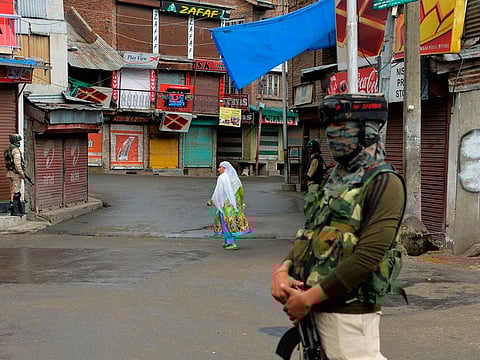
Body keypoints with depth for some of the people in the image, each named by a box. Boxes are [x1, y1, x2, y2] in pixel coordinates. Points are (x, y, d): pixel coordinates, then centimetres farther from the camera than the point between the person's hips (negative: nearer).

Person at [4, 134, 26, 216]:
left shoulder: (7, 150, 16)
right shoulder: (15, 149, -13)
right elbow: (17, 163, -22)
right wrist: (22, 173, -17)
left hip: (9, 173, 10)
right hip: (16, 173, -10)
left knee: (14, 192, 12)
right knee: (15, 193, -7)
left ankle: (20, 209, 18)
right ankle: (14, 211, -6)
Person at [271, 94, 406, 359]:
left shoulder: (383, 182, -12)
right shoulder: (337, 177, 14)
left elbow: (368, 255, -20)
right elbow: (310, 230, 15)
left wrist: (309, 297, -17)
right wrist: (283, 270, -3)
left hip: (348, 310, -8)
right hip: (313, 306, 8)